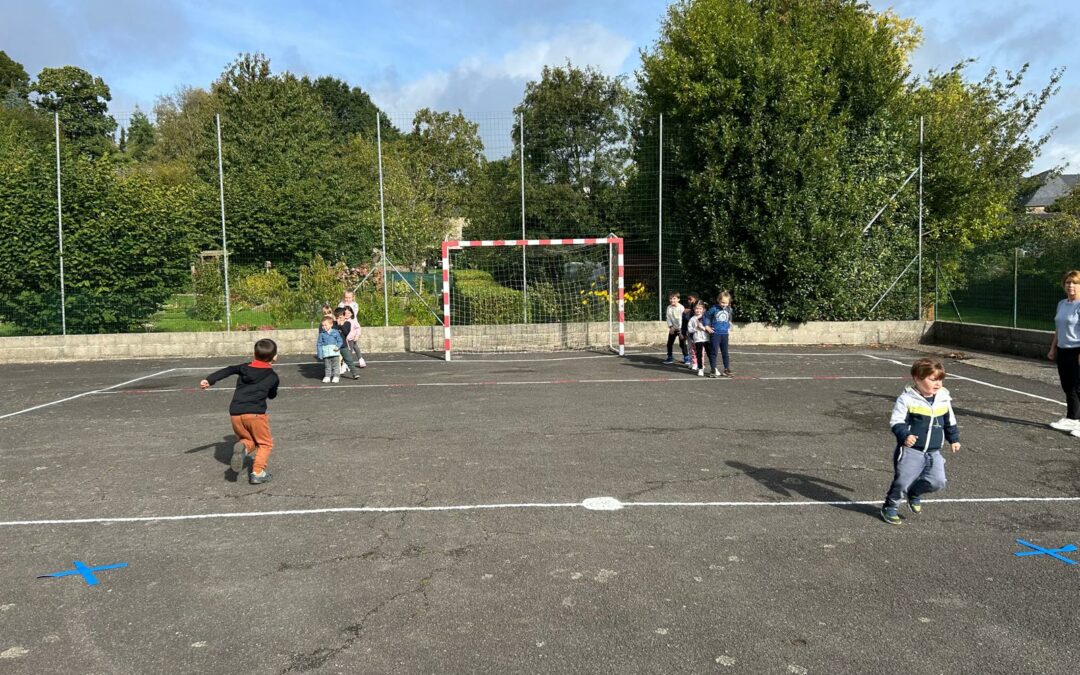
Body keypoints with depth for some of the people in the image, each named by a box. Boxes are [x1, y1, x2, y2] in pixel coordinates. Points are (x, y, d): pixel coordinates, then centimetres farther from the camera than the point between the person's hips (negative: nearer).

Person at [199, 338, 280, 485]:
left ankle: (242, 447, -12)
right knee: (265, 444, 13)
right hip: (255, 413, -4)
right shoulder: (273, 376, 9)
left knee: (248, 440, 24)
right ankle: (257, 472, -6)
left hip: (235, 413, 4)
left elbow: (227, 370, 8)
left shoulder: (244, 367, 16)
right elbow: (272, 395, 22)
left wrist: (209, 380, 5)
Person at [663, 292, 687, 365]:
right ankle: (670, 358, 19)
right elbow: (668, 318, 2)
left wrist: (681, 331, -20)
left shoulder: (681, 308, -18)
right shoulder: (669, 307, -2)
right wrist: (670, 326, -11)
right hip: (673, 328, 5)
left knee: (682, 344, -4)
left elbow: (682, 319, -19)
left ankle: (686, 358, 8)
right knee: (669, 343, 7)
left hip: (680, 328, -5)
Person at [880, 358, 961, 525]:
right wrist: (904, 435, -28)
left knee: (937, 481, -4)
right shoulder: (907, 399, -12)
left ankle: (915, 493, 26)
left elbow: (950, 422, 21)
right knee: (902, 481, -7)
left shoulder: (944, 399, 6)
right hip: (910, 450, -5)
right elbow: (896, 421, -12)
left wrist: (954, 439, 24)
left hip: (933, 452, 5)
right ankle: (889, 508, 17)